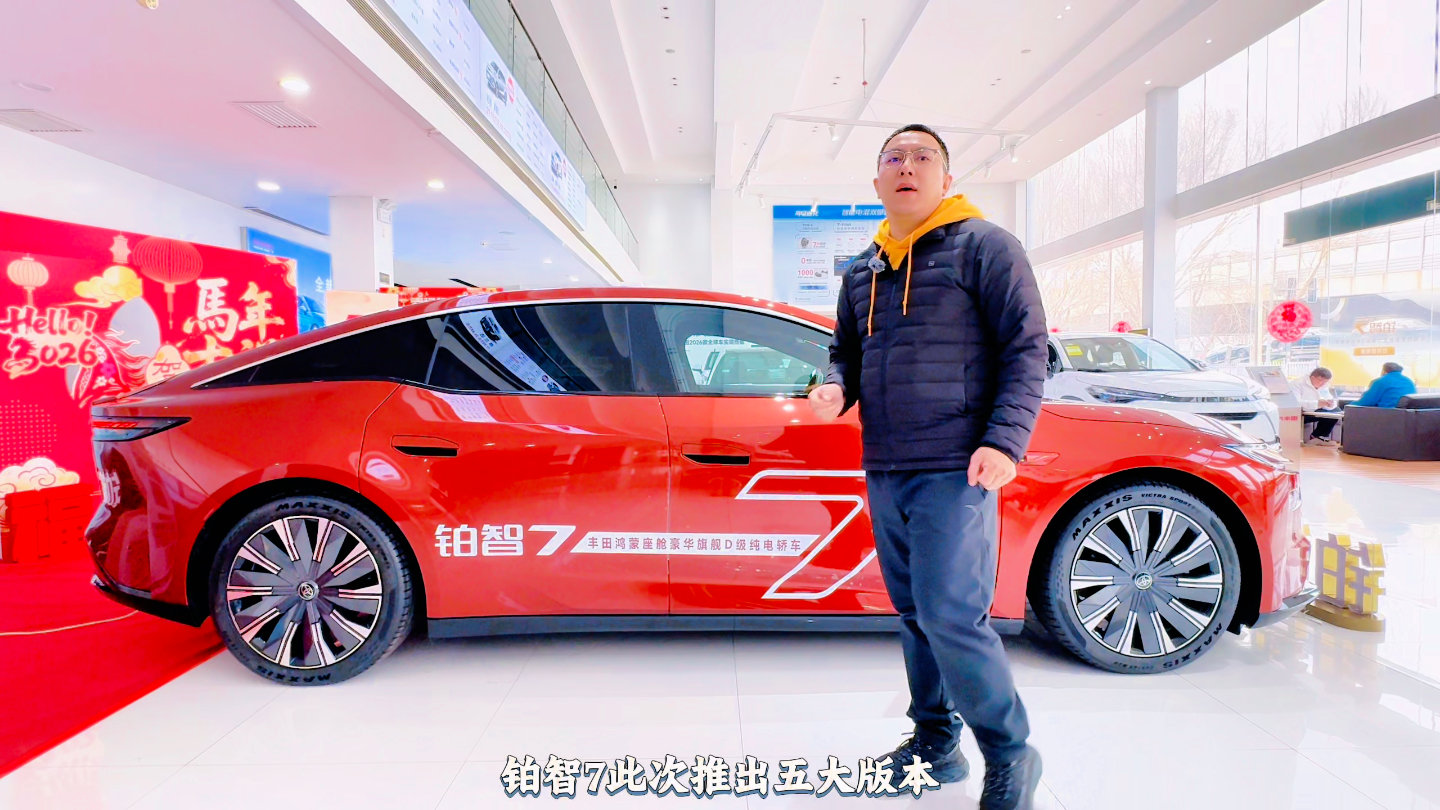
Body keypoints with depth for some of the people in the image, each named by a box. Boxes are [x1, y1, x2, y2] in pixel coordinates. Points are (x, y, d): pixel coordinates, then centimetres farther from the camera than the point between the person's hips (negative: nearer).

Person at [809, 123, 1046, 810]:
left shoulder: (983, 245, -1)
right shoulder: (862, 270, 17)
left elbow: (1026, 348, -6)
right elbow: (847, 349, 23)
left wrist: (1005, 440, -17)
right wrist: (836, 388, -1)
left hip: (954, 469, -6)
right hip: (884, 470, 6)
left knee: (951, 615, -9)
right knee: (913, 611, 13)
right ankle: (935, 738, 29)